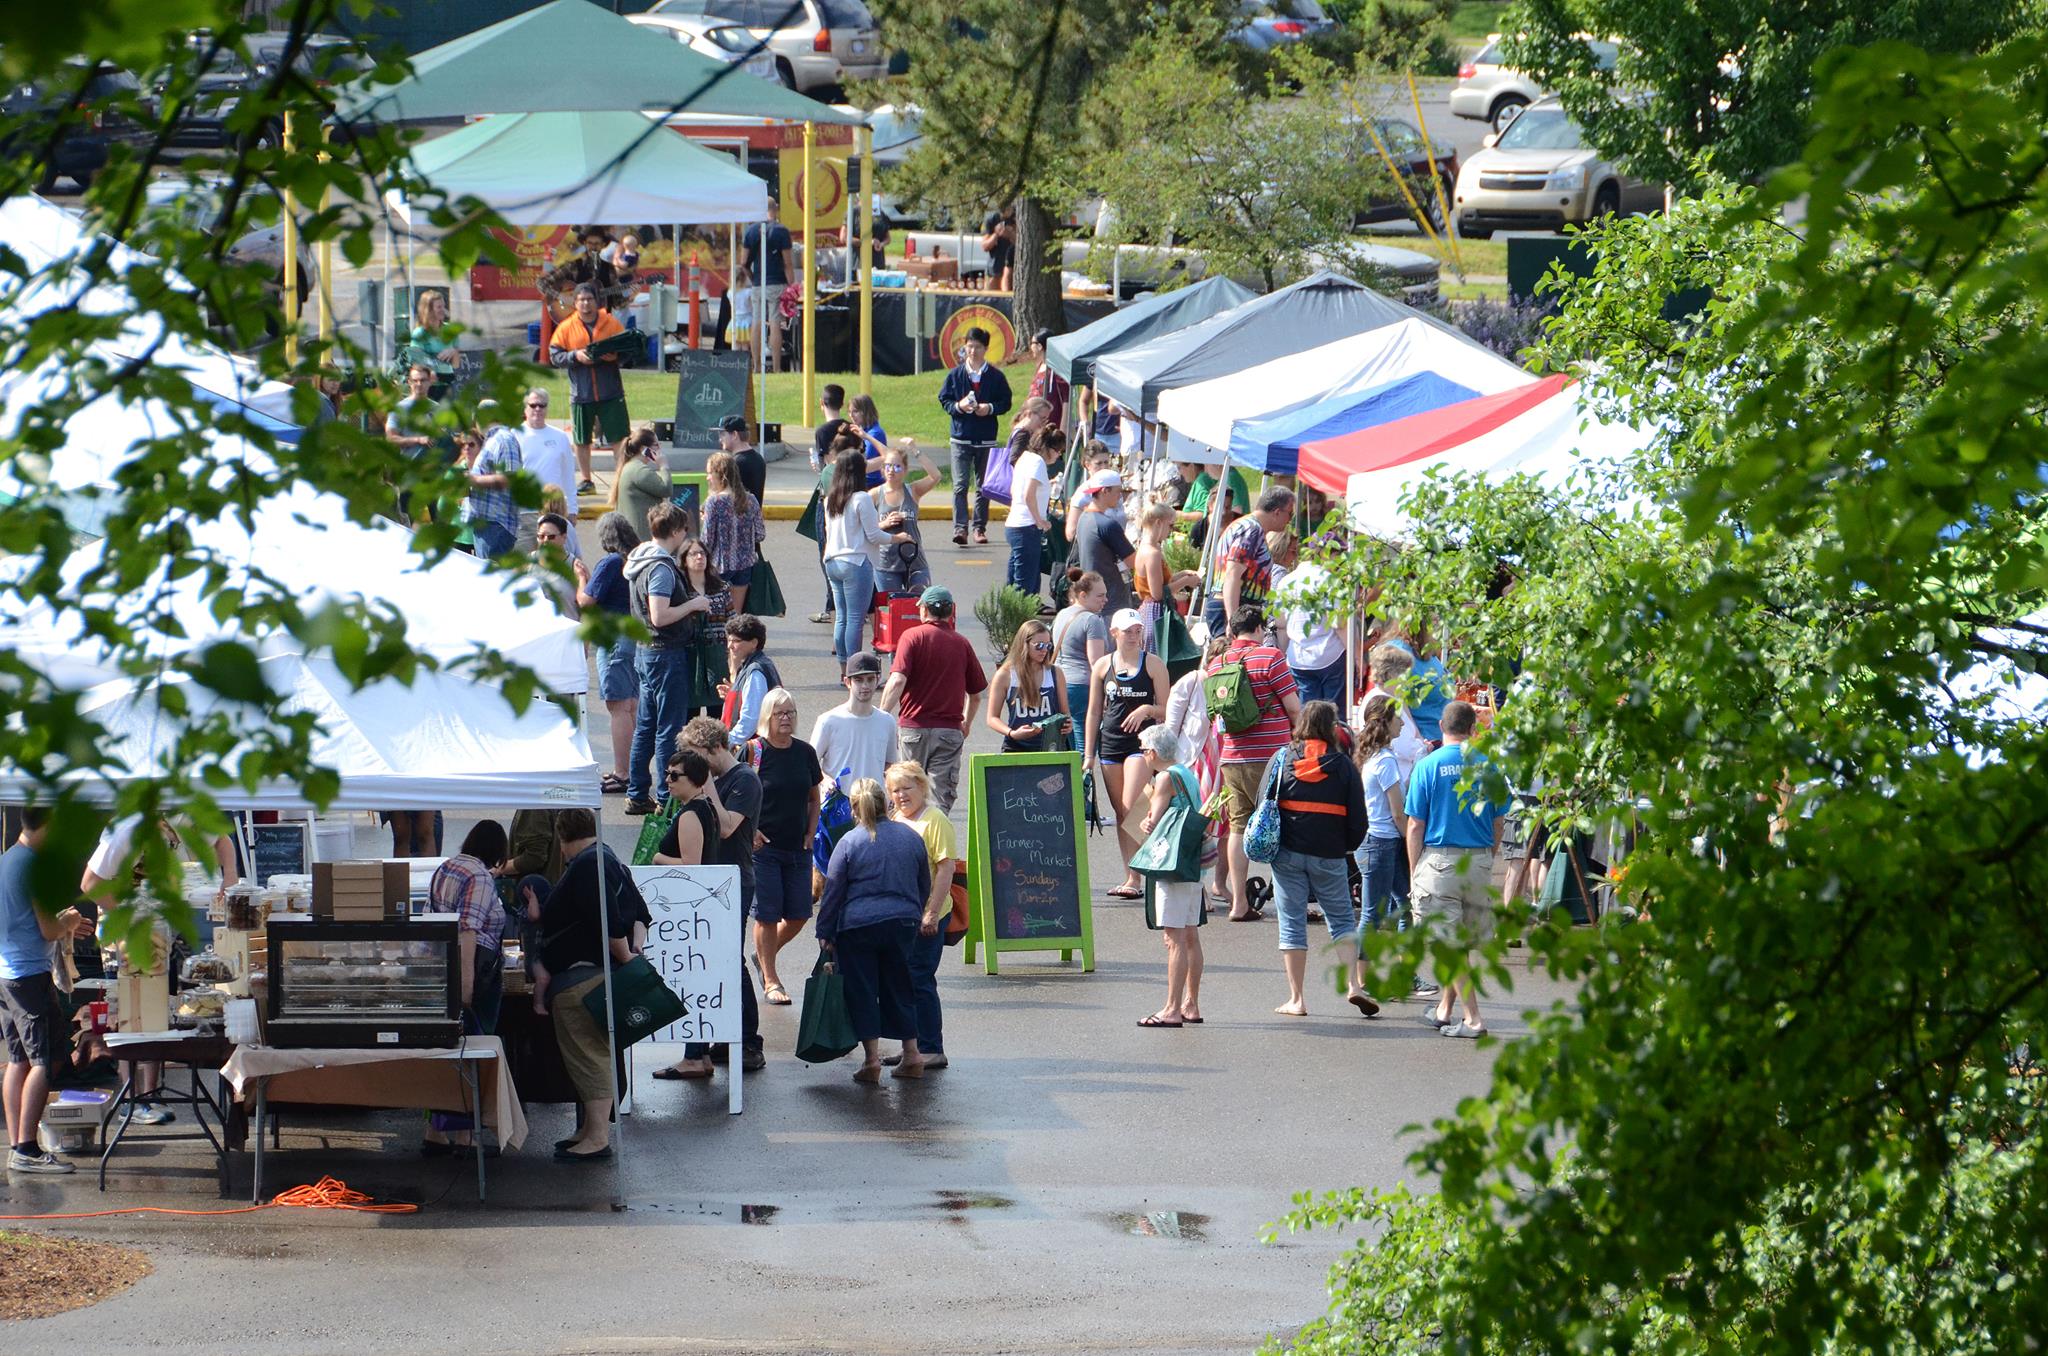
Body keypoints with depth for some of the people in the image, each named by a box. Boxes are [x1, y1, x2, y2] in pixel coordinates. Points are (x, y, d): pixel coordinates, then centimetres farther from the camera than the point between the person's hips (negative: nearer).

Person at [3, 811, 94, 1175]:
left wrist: (63, 925, 25)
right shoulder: (36, 866, -15)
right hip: (31, 975, -9)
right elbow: (48, 931, -15)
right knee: (44, 1061, -8)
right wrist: (68, 922, 5)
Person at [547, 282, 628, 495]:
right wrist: (575, 356, -15)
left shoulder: (612, 323, 3)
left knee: (619, 436, -2)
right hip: (581, 394, 1)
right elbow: (555, 356, 1)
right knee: (582, 439, 8)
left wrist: (616, 355, -14)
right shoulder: (567, 328, 4)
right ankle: (585, 479, 19)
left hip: (611, 392, -1)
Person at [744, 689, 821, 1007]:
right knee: (767, 915, -1)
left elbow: (815, 797, 16)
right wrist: (749, 832, -11)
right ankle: (770, 980, 12)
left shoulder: (805, 752, 5)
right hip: (764, 848, -4)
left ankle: (764, 955, 32)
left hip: (798, 849, 4)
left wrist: (811, 833, 5)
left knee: (798, 916, 5)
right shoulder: (754, 751, -9)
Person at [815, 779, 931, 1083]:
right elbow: (924, 886, 14)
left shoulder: (850, 842, -7)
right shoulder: (911, 837, 4)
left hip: (858, 925, -4)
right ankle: (911, 1055, 16)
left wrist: (825, 932, 2)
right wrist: (913, 916, 27)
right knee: (898, 987, 15)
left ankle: (872, 1057, -2)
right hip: (903, 923, 4)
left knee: (861, 990, 4)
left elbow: (833, 891, -5)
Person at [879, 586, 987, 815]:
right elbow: (976, 692, 15)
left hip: (913, 725, -2)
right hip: (950, 729, 2)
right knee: (943, 797, -1)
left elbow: (897, 681, -16)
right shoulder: (962, 643, 7)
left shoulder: (913, 636, -3)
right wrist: (966, 724, 31)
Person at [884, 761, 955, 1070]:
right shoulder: (894, 822, 14)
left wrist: (932, 913, -20)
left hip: (925, 917, -8)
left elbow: (946, 868, -16)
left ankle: (931, 1049, -1)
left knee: (919, 980, -7)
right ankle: (912, 1047, 21)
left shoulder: (935, 821, -12)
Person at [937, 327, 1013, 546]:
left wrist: (990, 408, -13)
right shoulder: (955, 375, 4)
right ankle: (960, 528, -13)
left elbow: (1006, 403, 5)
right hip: (961, 438, -1)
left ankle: (980, 528, 16)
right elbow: (944, 400, 7)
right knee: (960, 485, -10)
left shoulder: (996, 376, 3)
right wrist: (958, 406, -12)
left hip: (986, 439, 1)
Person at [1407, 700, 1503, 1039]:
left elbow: (1415, 826, -6)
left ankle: (1473, 1019, -5)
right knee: (1462, 942, 16)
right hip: (1479, 861, 3)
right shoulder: (1488, 765, 0)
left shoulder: (1428, 766, -7)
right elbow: (1498, 824, 6)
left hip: (1438, 859, -3)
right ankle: (1444, 1010, 25)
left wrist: (1414, 871, 2)